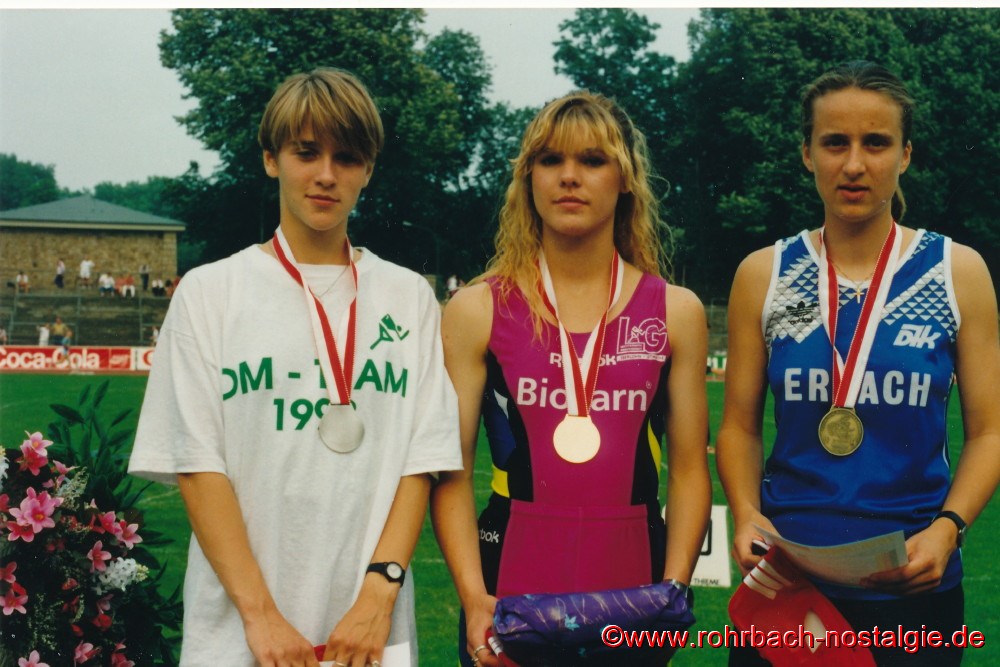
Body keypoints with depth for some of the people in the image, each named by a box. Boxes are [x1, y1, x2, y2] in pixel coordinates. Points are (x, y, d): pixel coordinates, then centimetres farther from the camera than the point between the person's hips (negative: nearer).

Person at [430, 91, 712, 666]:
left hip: (632, 577, 1)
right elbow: (450, 472, -3)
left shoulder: (676, 312, 4)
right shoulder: (478, 311, 0)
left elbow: (690, 470, 3)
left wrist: (673, 592, -8)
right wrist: (474, 598, -14)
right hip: (512, 582, -1)